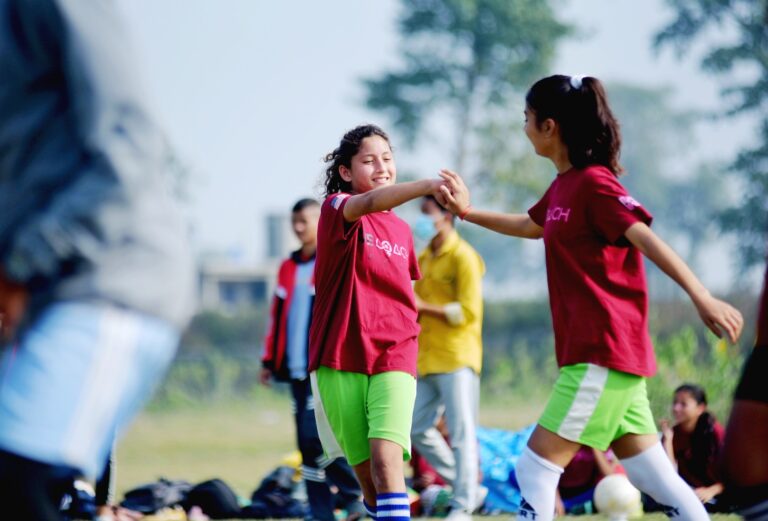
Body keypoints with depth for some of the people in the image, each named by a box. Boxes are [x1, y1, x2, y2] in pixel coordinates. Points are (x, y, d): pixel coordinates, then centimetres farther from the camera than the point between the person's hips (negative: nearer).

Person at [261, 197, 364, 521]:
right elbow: (277, 316, 20)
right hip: (296, 369, 7)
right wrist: (269, 360, 15)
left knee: (314, 435, -16)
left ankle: (355, 493, 0)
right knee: (307, 443, 5)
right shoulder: (288, 268, 18)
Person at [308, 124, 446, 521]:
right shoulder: (337, 208, -3)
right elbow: (369, 203, -28)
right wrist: (426, 186, -45)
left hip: (393, 357, 2)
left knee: (386, 457, -19)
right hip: (340, 359, -2)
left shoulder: (402, 229, 14)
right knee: (366, 472, 2)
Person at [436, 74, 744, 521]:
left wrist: (702, 297, -31)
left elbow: (648, 240, -22)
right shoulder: (564, 185, 14)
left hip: (603, 353, -9)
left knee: (537, 467, -7)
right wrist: (467, 211, 30)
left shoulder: (593, 183, -12)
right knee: (653, 477, 7)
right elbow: (530, 226, 35)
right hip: (607, 352, 9)